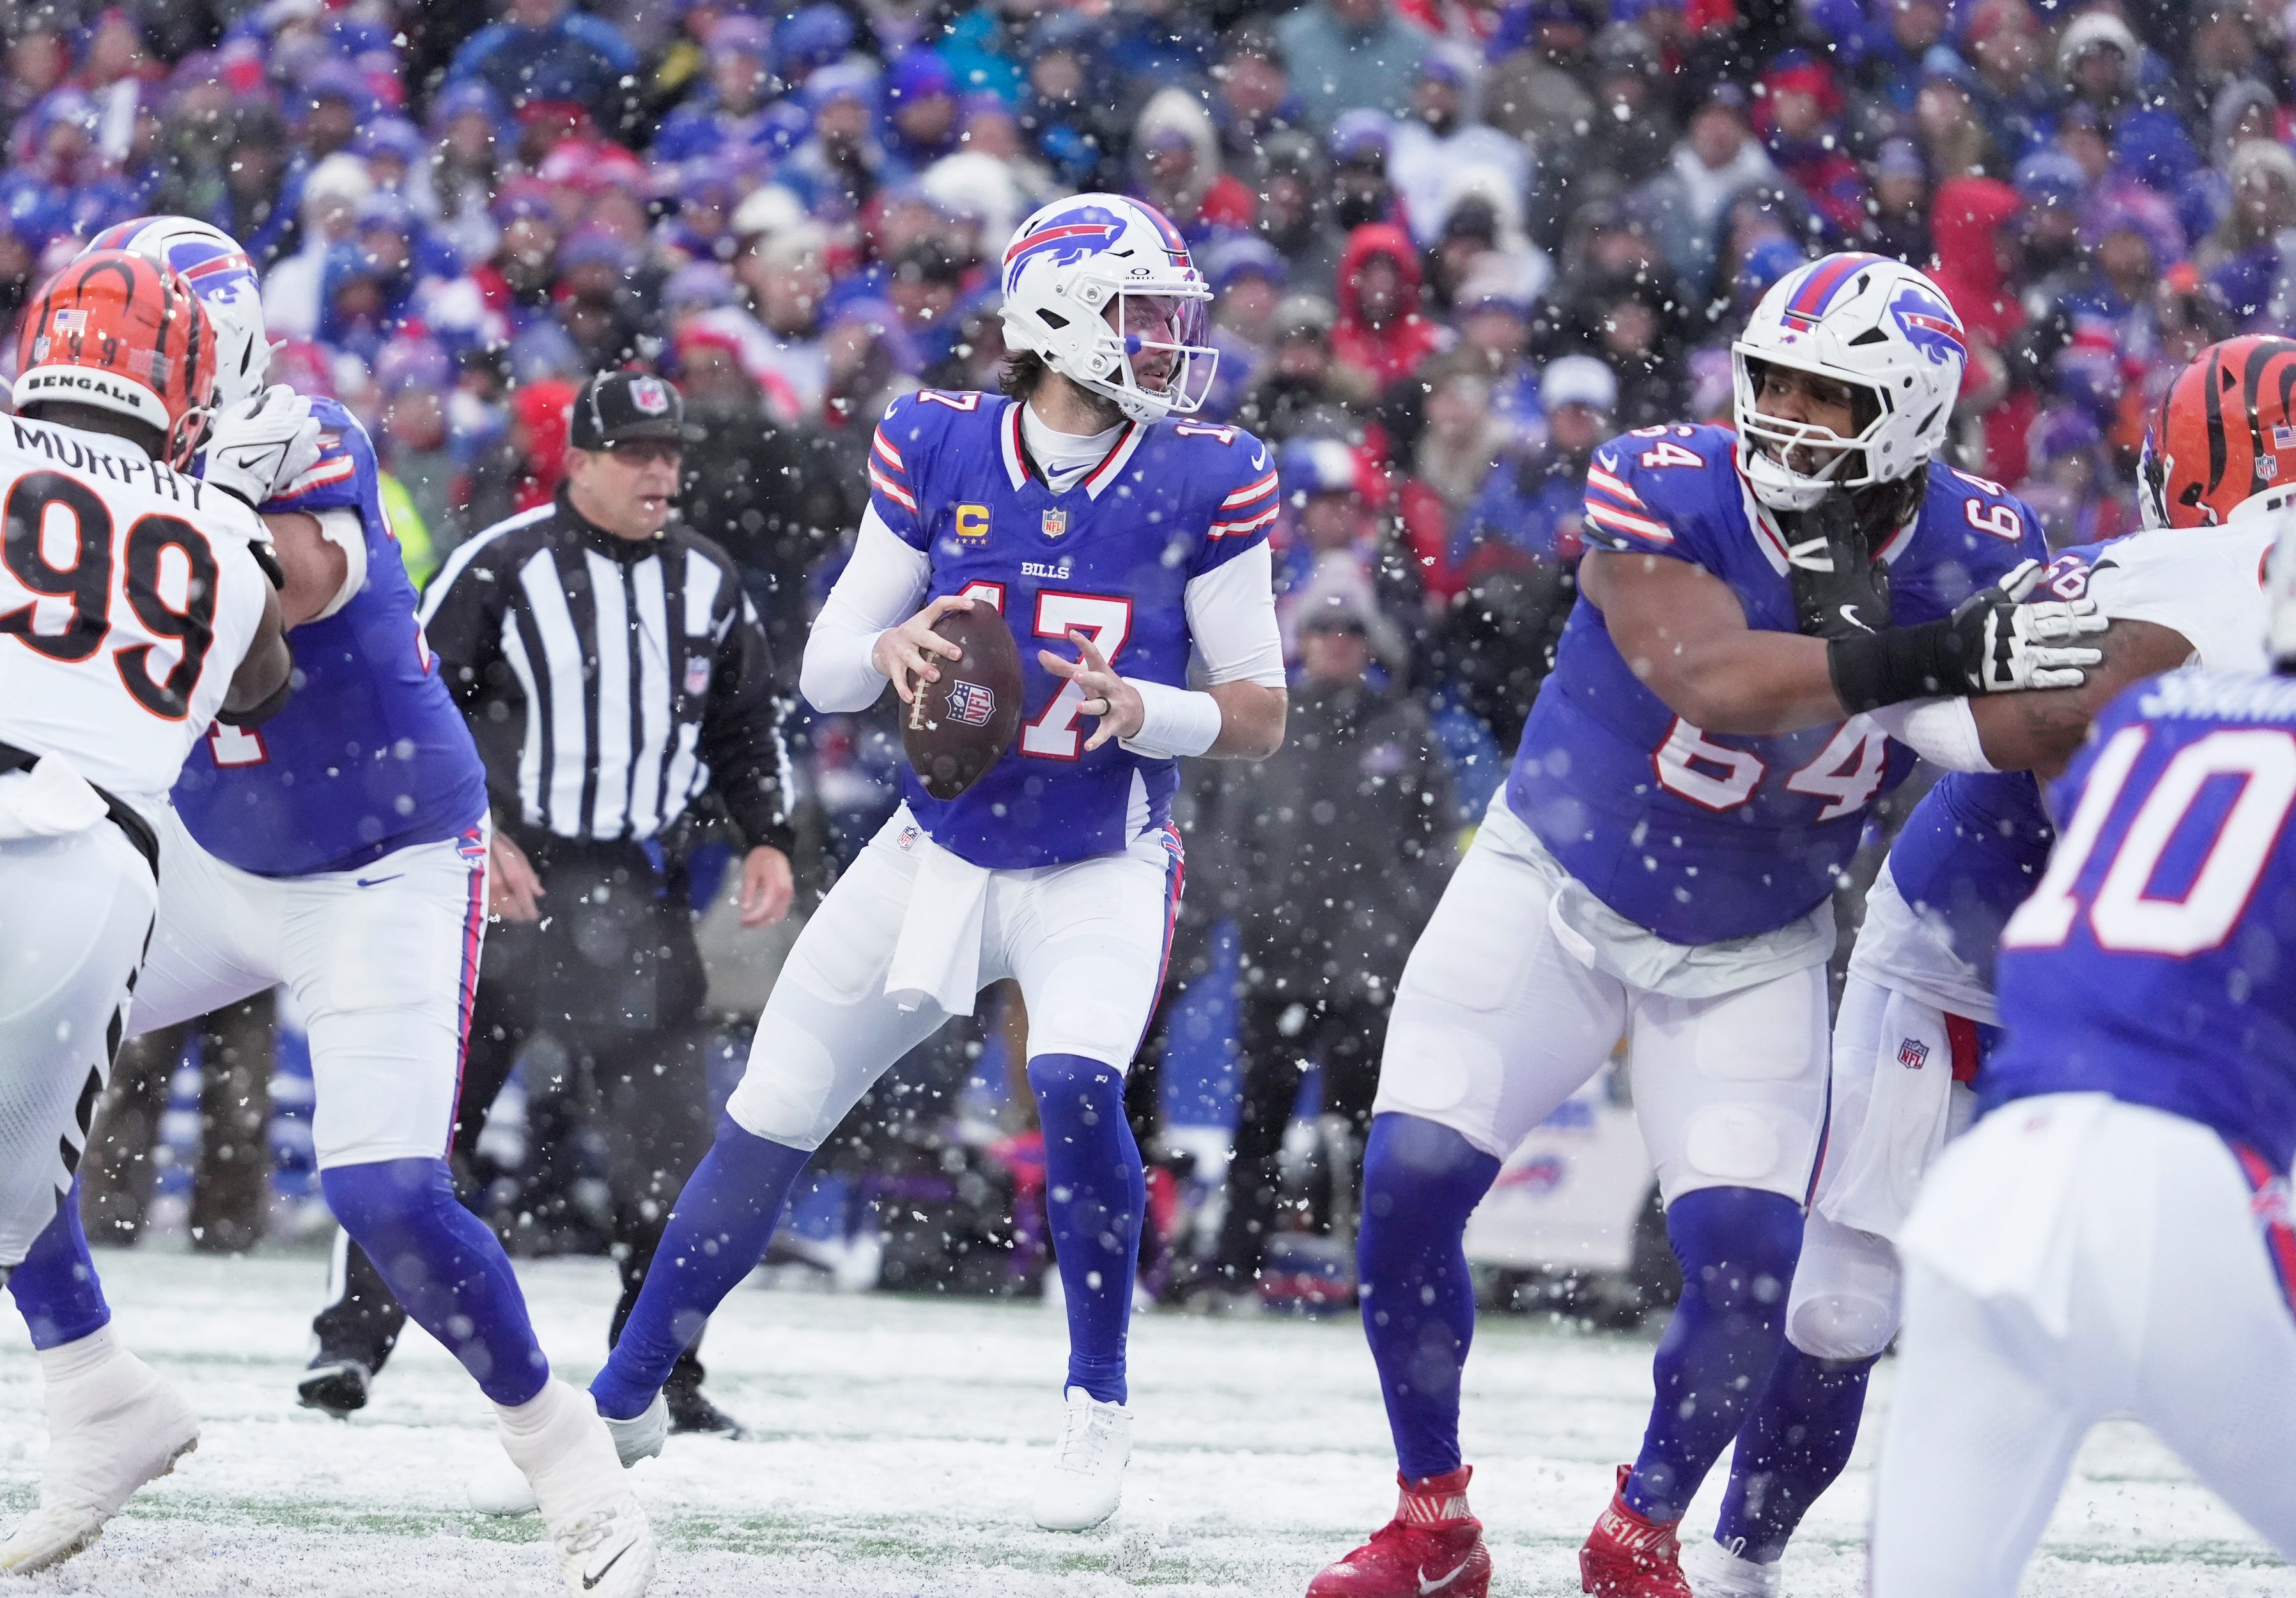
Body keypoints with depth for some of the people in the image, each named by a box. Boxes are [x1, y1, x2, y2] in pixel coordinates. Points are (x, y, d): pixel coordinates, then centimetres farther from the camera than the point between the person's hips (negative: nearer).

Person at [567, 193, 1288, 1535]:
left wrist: (1143, 709, -25)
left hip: (1101, 873, -2)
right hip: (938, 854, 2)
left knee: (1074, 1087, -29)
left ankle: (1100, 1400, -7)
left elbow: (1262, 716, -6)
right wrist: (892, 647, -25)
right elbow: (825, 672, -2)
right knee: (769, 1122, 6)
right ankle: (628, 1390, 25)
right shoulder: (938, 451, -8)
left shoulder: (1203, 484, -11)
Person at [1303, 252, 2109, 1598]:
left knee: (1749, 1260, -12)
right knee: (1409, 1184, -11)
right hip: (1556, 889, -1)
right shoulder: (1665, 493, -25)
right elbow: (1711, 679, -41)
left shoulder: (1973, 556, -16)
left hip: (1753, 954, 1)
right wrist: (1927, 659, -54)